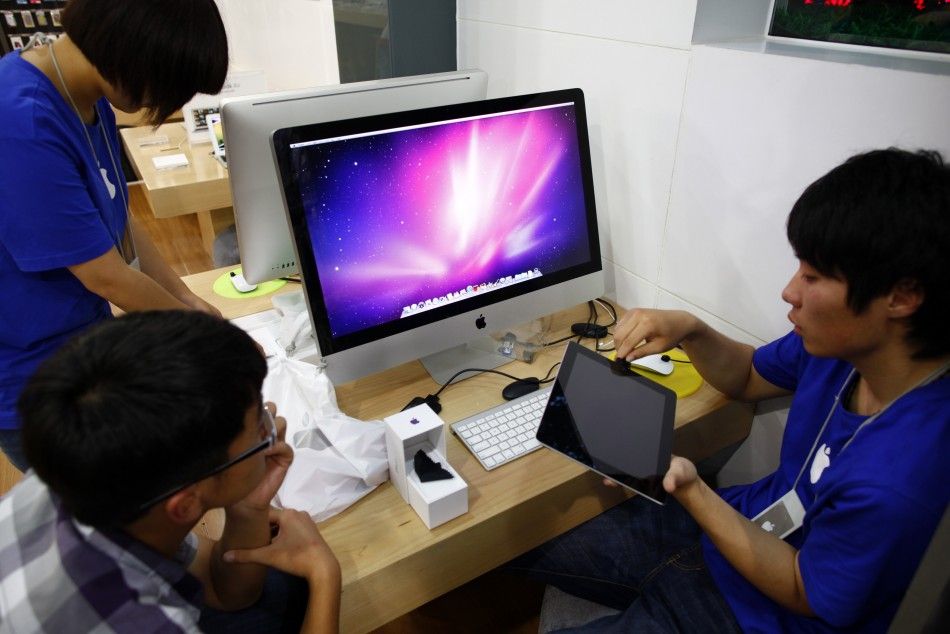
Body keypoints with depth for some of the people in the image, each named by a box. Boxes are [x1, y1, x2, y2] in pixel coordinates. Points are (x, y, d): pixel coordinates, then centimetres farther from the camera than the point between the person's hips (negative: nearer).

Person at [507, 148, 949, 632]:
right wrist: (689, 330, -13)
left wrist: (690, 488, -27)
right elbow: (747, 378, 7)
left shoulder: (895, 480, -35)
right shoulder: (837, 346, -13)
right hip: (728, 524, 6)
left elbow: (804, 593, -18)